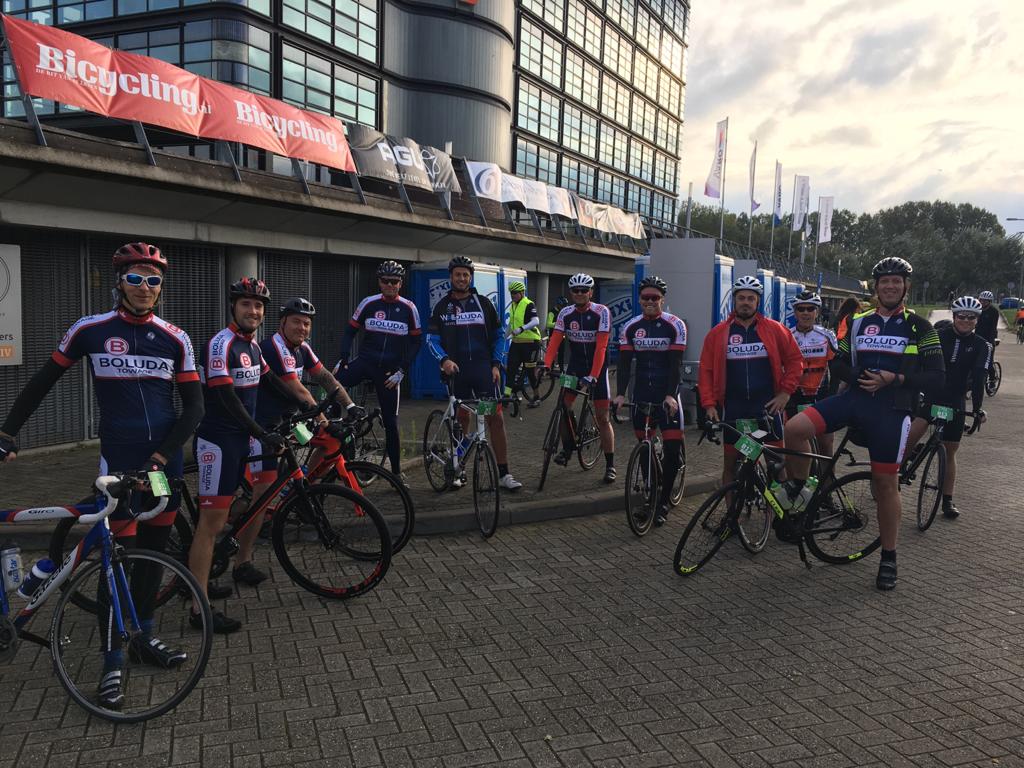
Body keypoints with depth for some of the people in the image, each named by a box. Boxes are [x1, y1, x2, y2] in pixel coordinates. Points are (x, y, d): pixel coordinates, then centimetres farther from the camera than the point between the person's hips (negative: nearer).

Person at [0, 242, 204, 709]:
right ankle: (113, 663, 8)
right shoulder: (90, 330, -4)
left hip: (166, 460, 3)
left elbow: (194, 406, 0)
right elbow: (43, 382, 8)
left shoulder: (175, 340, 0)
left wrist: (160, 455, -11)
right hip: (119, 460, -3)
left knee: (154, 550, 14)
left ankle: (144, 637, 31)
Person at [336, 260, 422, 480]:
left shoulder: (409, 308, -2)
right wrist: (343, 358, -4)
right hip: (365, 361, 1)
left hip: (389, 370, -1)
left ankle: (396, 470, 16)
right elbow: (350, 331, 7)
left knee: (391, 422, 4)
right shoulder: (369, 303, 0)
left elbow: (416, 341, 2)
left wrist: (402, 370, -6)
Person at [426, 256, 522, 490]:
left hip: (483, 367, -1)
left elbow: (498, 335, 10)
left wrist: (496, 364, 0)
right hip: (456, 370, 1)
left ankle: (503, 473, -4)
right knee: (461, 419, 8)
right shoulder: (442, 307, 8)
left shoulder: (483, 303, 7)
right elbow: (432, 339, 4)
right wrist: (444, 360, -13)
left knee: (496, 417, -8)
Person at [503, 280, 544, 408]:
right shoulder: (512, 306, 14)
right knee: (511, 368, 0)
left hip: (530, 342, -7)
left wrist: (521, 329, -37)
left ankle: (536, 397, 14)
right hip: (516, 342, 7)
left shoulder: (529, 305, -11)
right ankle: (506, 395, 0)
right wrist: (503, 338, 22)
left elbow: (536, 321, -25)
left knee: (530, 370, 0)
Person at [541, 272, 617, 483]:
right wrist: (546, 365, -30)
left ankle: (610, 465, 6)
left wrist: (592, 376, -32)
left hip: (597, 367, -4)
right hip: (575, 366, 4)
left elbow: (601, 346, -24)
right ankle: (567, 448, 18)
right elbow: (555, 340, -14)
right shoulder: (566, 313, -5)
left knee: (602, 417, -3)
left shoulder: (601, 312, -17)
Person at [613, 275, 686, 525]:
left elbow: (675, 364, -14)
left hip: (667, 393, -3)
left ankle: (664, 501, 5)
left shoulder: (675, 326, -7)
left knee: (673, 448, -7)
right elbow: (624, 362, -1)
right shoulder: (630, 327, 2)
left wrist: (671, 395, -25)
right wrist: (620, 393, -14)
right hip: (641, 392, 3)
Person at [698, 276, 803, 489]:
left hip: (768, 407, 0)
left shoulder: (775, 329, 2)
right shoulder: (717, 334, 2)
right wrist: (709, 405, -6)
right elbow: (706, 371, 2)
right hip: (733, 410, 1)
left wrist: (786, 392, -2)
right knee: (731, 465, 7)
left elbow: (795, 360, 7)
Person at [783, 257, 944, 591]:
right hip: (855, 397, 2)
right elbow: (839, 363, 15)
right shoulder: (859, 322, 11)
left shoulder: (918, 326, 3)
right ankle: (796, 485, 5)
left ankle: (889, 558, 19)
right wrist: (859, 377, -6)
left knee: (885, 483, 3)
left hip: (891, 410, -2)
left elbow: (935, 377, -1)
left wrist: (893, 379, -15)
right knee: (794, 429, -22)